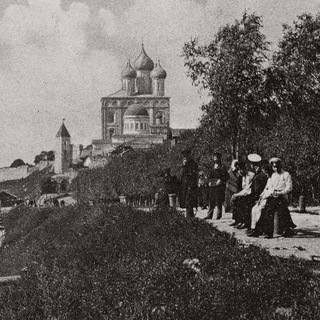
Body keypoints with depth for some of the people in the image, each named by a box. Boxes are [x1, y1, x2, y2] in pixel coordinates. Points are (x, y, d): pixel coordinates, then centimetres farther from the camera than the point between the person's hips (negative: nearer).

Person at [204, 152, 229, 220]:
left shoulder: (222, 168, -1)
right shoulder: (212, 168, 17)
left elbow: (227, 176, -6)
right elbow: (209, 176, 22)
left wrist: (221, 180, -14)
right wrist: (210, 181, 4)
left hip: (219, 186, -5)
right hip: (212, 187, 5)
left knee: (219, 202, -4)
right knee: (211, 201, 2)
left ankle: (219, 215, 1)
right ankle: (209, 215, 2)